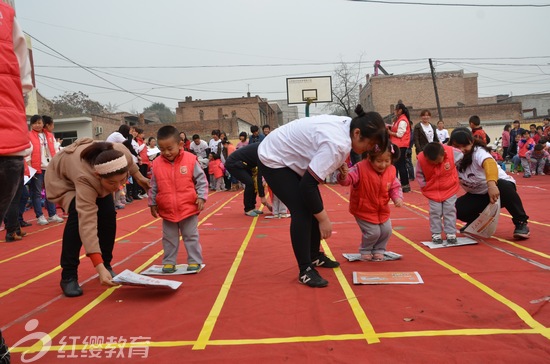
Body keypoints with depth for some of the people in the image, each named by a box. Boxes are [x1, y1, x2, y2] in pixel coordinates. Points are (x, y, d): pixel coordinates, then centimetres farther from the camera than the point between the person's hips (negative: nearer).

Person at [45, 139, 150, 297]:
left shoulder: (121, 153, -38)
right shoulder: (85, 179, -47)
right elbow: (87, 222, -51)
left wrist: (138, 176, 7)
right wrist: (99, 268, -56)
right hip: (62, 178, -5)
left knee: (108, 214, -11)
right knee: (78, 216, -27)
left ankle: (107, 265, 7)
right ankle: (68, 276, -14)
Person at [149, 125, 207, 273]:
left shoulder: (190, 160, -10)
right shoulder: (157, 164, -3)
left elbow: (201, 180, -4)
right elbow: (153, 186, 6)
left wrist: (201, 197, -12)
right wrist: (152, 203, 8)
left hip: (188, 208, -2)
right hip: (167, 210, 3)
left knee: (191, 237, 9)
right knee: (169, 238, 14)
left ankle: (195, 261, 20)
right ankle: (169, 262, 27)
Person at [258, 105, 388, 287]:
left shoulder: (349, 124, -8)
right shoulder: (337, 144, -35)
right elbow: (307, 185, -33)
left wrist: (340, 166, 0)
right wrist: (324, 219, -23)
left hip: (289, 156, 9)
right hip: (273, 159, -9)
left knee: (314, 207, 9)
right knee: (302, 211, -15)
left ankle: (315, 256, 26)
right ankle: (305, 270, -5)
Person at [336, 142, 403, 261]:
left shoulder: (391, 170, -8)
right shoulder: (360, 168, -24)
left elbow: (395, 187, 1)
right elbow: (349, 178, -30)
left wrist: (398, 198, -17)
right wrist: (344, 176, -54)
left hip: (382, 210, 6)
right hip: (364, 210, -5)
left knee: (387, 231, 5)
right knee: (373, 232, -7)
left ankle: (378, 250, 33)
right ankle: (365, 251, 25)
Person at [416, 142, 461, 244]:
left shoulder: (452, 152, -24)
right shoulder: (420, 159, -24)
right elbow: (419, 175, -6)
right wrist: (424, 186, -11)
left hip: (450, 188, 0)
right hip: (432, 191, 0)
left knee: (450, 211, 4)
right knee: (435, 212, 2)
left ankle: (451, 233, 14)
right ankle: (436, 234, 15)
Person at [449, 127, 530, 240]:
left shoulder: (478, 152, -28)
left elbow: (489, 163, -50)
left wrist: (491, 184, -69)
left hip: (497, 188, -4)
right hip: (477, 195, 5)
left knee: (504, 186, -39)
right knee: (456, 209, -20)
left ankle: (521, 223, -17)